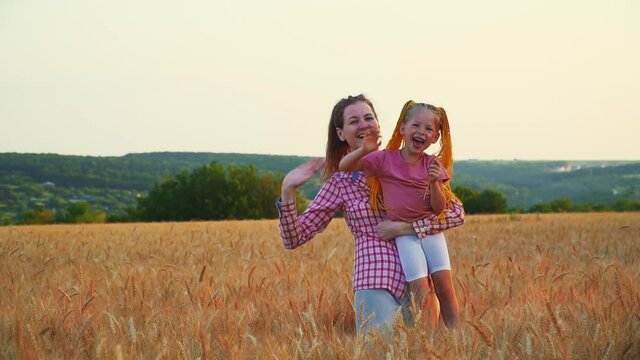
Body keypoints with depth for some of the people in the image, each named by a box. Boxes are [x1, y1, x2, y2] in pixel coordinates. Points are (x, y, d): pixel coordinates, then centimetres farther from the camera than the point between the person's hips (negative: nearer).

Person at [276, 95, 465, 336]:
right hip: (377, 281, -2)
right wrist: (288, 191, -12)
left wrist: (405, 228, -11)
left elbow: (457, 213, 0)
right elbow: (294, 239, 3)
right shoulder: (341, 183, 6)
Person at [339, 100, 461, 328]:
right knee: (421, 289, -13)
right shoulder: (385, 158, -2)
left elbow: (439, 209, 0)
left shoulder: (433, 165, 3)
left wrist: (434, 182, -18)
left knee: (444, 283, -7)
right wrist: (364, 151, -22)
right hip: (403, 233, -2)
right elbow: (344, 167, -3)